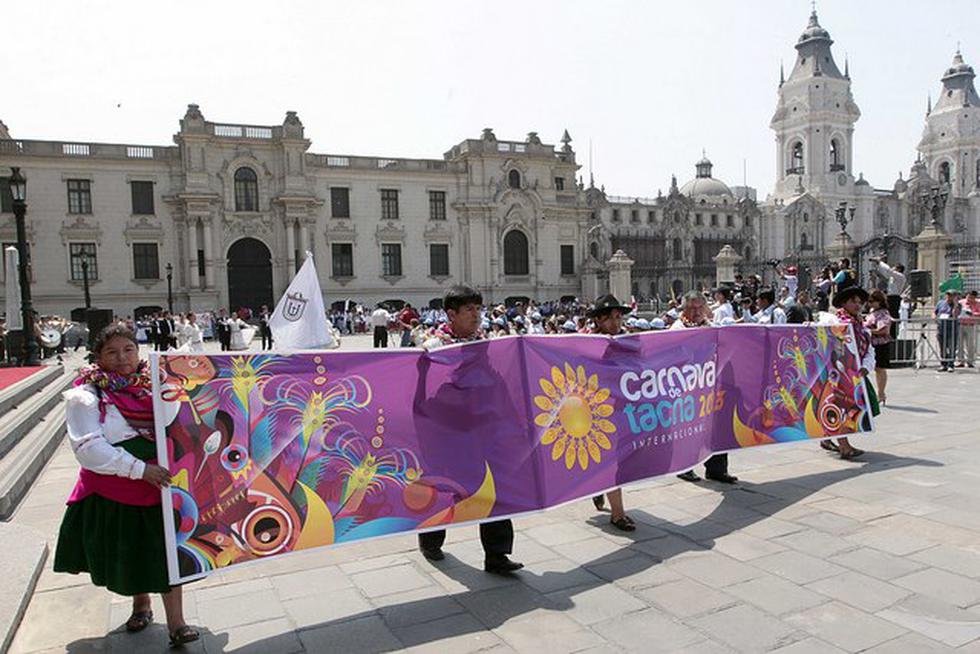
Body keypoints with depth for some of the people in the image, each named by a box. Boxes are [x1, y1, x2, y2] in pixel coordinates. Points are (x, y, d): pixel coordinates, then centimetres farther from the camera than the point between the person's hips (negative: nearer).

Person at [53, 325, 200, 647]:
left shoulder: (153, 385, 3)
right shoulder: (86, 396, -8)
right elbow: (88, 448, -18)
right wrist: (139, 469, -22)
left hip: (158, 483, 2)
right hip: (112, 493, -1)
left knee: (167, 552, 0)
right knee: (127, 554, 16)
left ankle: (176, 624, 8)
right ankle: (141, 605, 42)